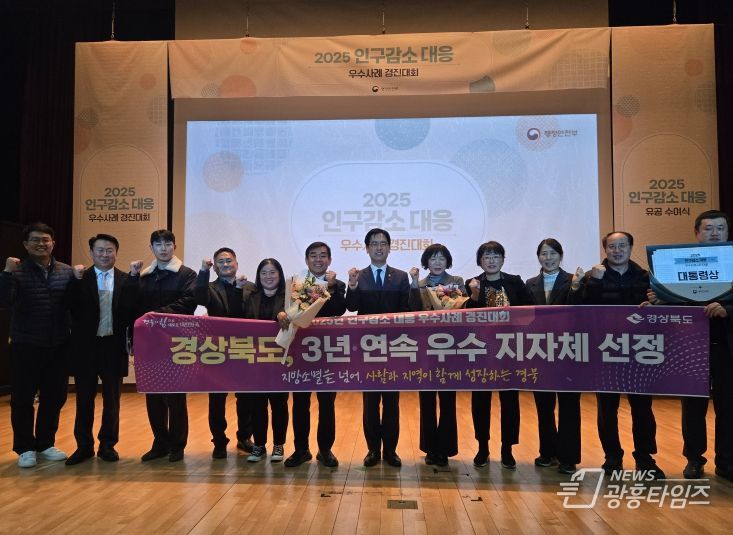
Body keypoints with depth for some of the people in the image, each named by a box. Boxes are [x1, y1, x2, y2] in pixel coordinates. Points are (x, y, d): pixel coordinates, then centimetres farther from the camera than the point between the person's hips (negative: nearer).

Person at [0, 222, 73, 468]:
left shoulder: (66, 272, 3)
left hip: (58, 346, 2)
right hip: (25, 346, -2)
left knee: (54, 397, 10)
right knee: (22, 399, 6)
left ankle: (45, 444, 27)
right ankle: (25, 448, 23)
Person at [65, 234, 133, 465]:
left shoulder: (126, 280, 2)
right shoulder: (80, 279, 2)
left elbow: (132, 312, 0)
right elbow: (73, 309, -11)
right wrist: (77, 280, -20)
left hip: (114, 346, 0)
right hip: (86, 346, 0)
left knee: (112, 399, 10)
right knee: (84, 399, 10)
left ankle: (108, 445, 24)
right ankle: (84, 446, 25)